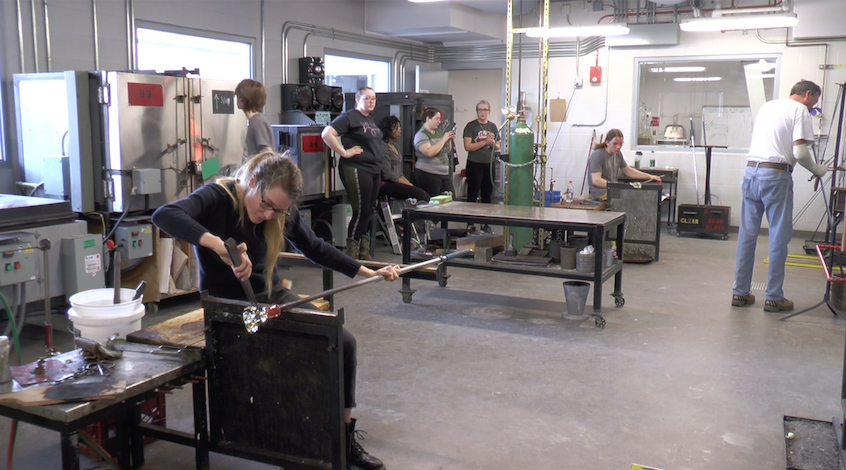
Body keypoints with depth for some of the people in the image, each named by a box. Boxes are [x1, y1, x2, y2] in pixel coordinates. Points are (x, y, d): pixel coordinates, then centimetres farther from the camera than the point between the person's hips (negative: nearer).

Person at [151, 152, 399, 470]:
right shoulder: (217, 198, -19)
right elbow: (164, 216, -38)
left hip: (272, 296, 6)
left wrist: (368, 272, 8)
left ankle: (344, 436, 6)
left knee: (343, 342, -10)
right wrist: (221, 246, -51)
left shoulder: (281, 212, -3)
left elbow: (316, 249, 10)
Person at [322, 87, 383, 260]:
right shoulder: (349, 117, -8)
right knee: (361, 212, -7)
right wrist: (344, 152, -16)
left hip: (374, 170, 8)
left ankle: (364, 253, 19)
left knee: (369, 212, 10)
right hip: (356, 169, -8)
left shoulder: (371, 120, 17)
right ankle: (351, 254, 3)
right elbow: (327, 134, -17)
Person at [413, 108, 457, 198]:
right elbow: (429, 152, -24)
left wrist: (450, 140, 5)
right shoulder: (421, 135, -9)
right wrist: (443, 140, -16)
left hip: (444, 174, 7)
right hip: (427, 174, -7)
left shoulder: (439, 132, 13)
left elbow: (446, 151, 23)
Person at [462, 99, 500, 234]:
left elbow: (498, 147, 13)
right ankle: (470, 224, 3)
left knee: (487, 195, 10)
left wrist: (493, 143, -9)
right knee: (472, 196, -1)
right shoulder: (471, 126, -4)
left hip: (489, 165, 5)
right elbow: (468, 146, -14)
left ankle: (485, 223, 19)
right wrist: (485, 142, -17)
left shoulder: (493, 126, 11)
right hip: (475, 165, -5)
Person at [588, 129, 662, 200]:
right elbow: (596, 180, -22)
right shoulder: (597, 155, -14)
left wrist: (650, 177, 14)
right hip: (601, 193, -8)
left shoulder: (617, 154, 10)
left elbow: (628, 171, 22)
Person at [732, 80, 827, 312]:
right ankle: (774, 298, 6)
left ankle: (740, 292, 14)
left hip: (751, 171, 7)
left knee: (747, 234, 9)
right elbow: (800, 152, -11)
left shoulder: (766, 106, 20)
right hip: (776, 175, -7)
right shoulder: (800, 110, -1)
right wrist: (817, 170, 6)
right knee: (779, 237, 1)